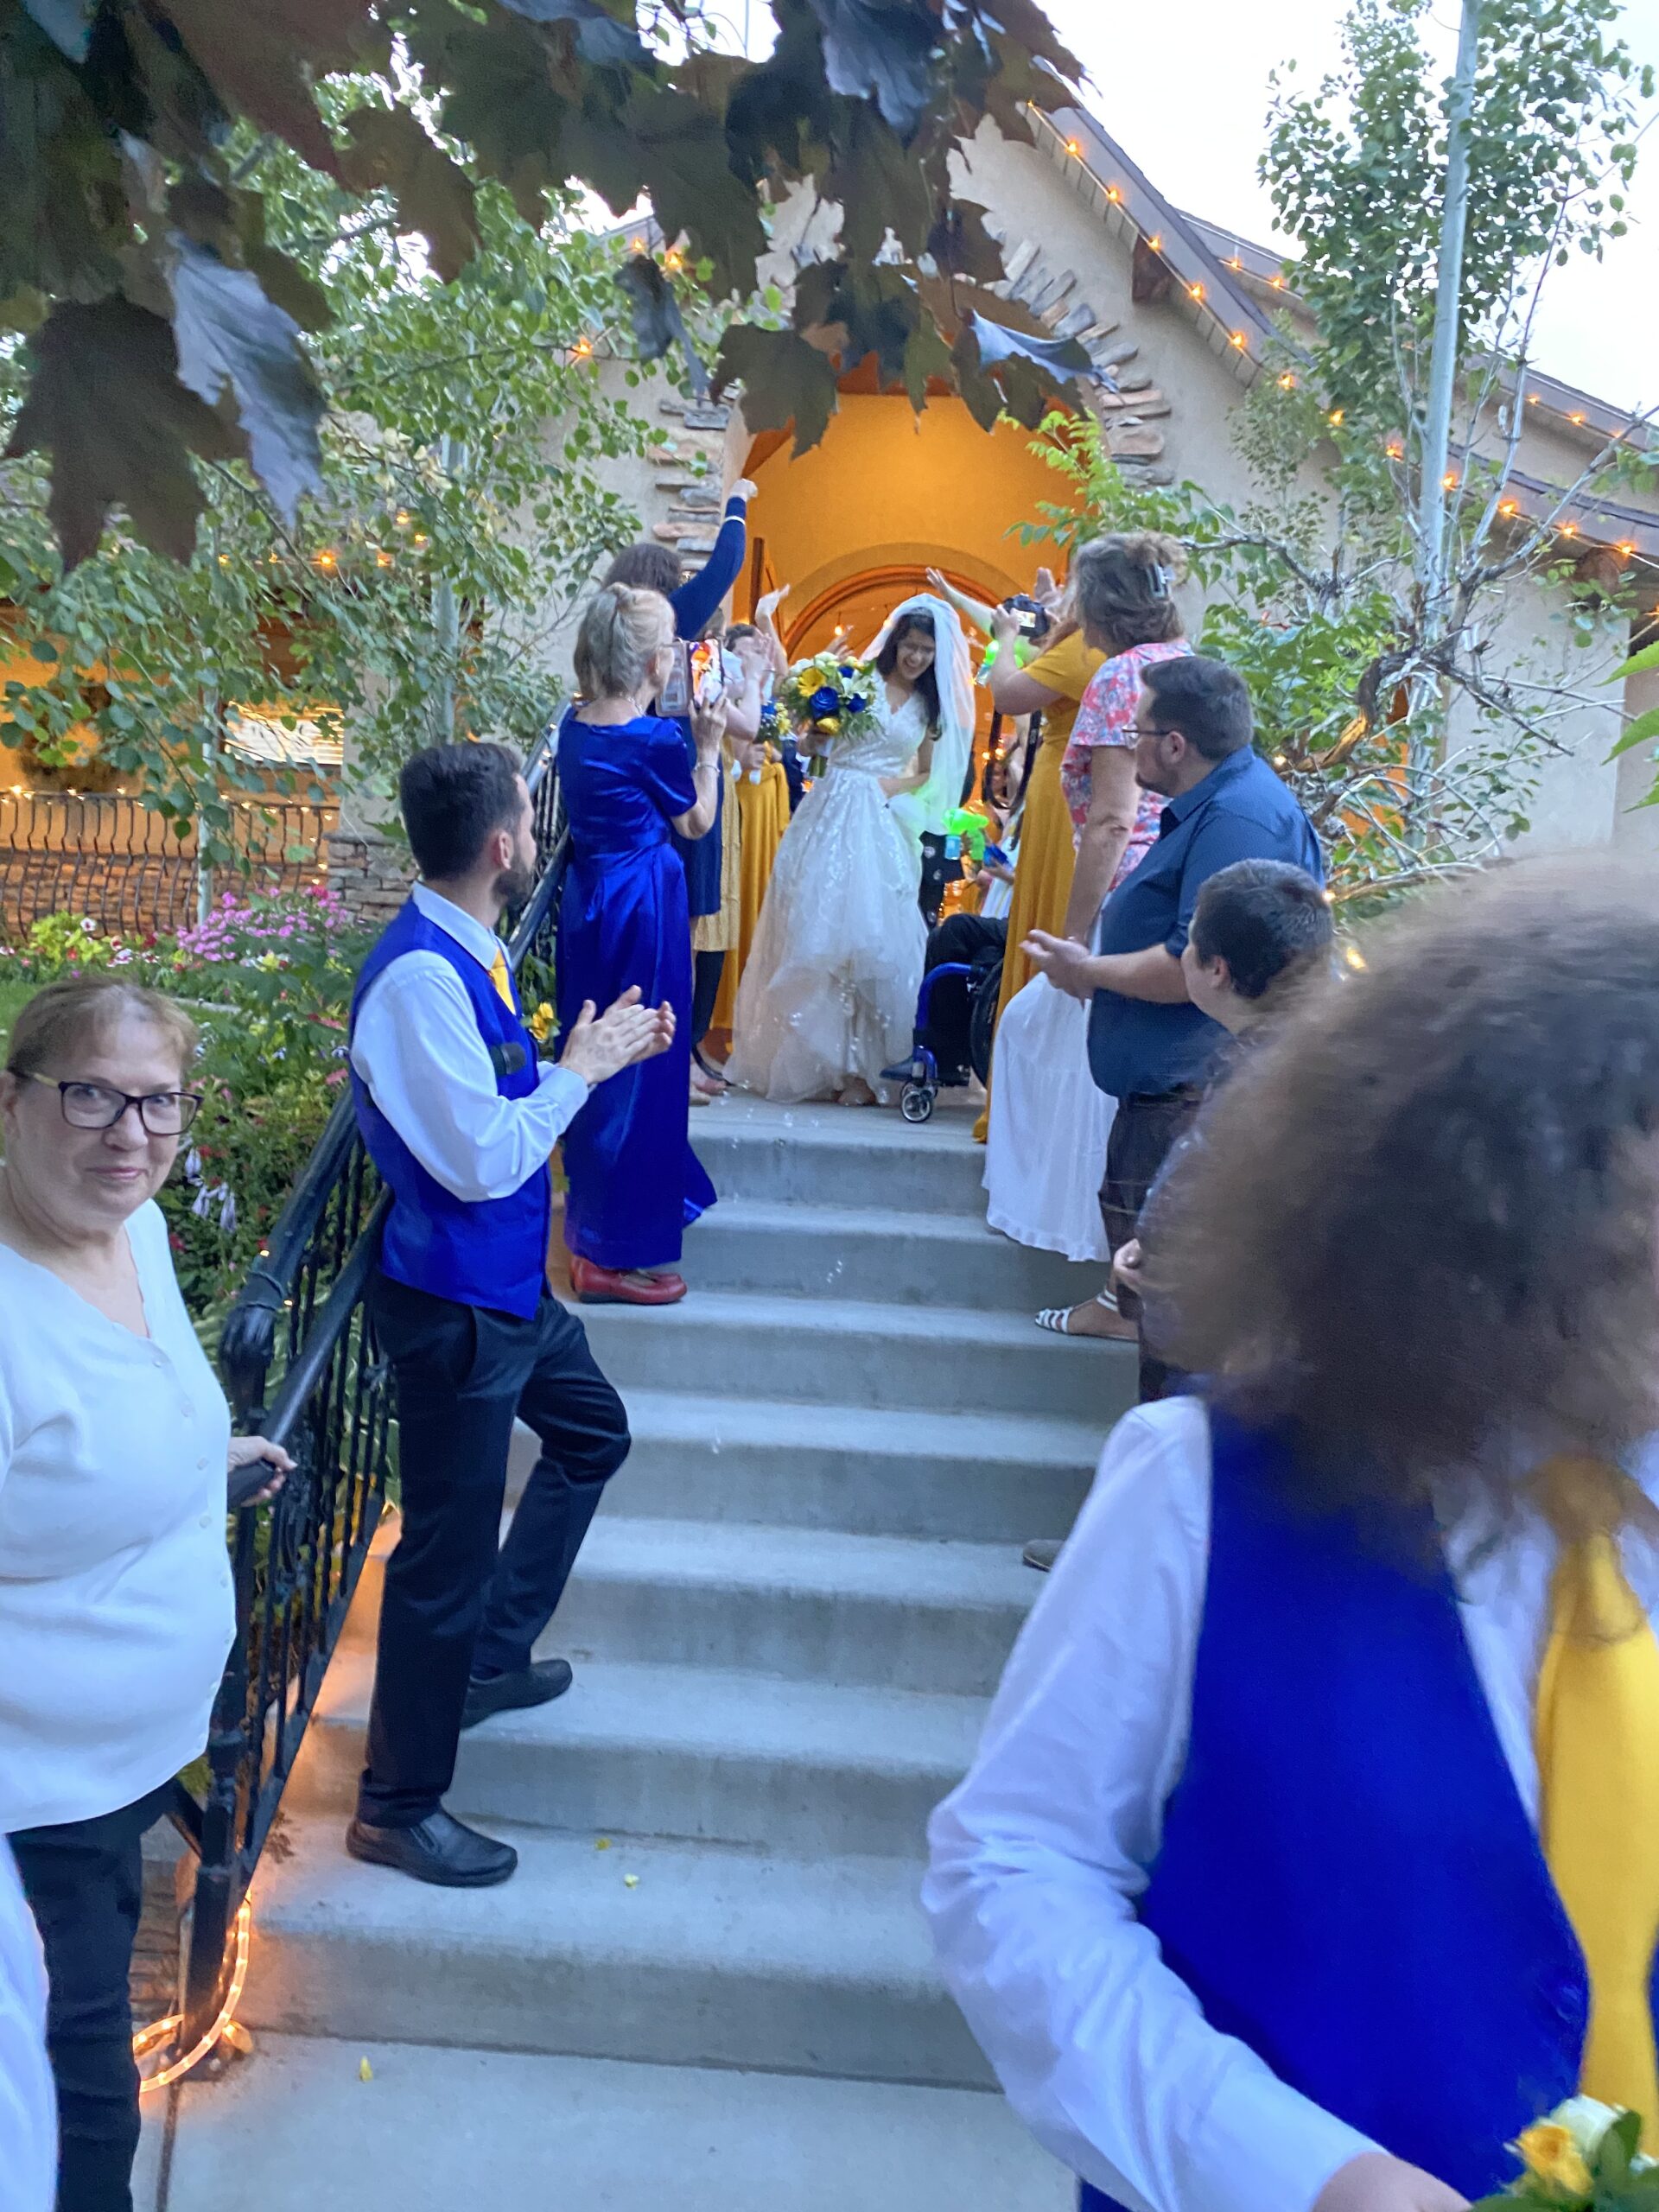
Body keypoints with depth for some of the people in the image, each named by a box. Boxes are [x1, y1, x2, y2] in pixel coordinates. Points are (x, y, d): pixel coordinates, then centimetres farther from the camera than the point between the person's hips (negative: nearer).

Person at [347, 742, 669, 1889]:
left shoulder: (470, 953, 3)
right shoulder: (419, 977, -26)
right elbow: (480, 1159, -27)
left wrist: (600, 1053, 2)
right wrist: (578, 1069, -17)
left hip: (509, 1282, 10)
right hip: (455, 1305, -10)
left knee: (593, 1435, 28)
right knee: (448, 1547, 3)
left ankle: (492, 1656, 42)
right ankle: (398, 1807, 23)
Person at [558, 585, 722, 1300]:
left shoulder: (575, 726, 2)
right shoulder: (656, 740, -18)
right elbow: (696, 823, -3)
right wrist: (709, 747, 7)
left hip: (587, 897, 8)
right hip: (643, 905, -8)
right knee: (637, 1064, 1)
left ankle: (591, 1211, 39)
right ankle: (612, 1253, 10)